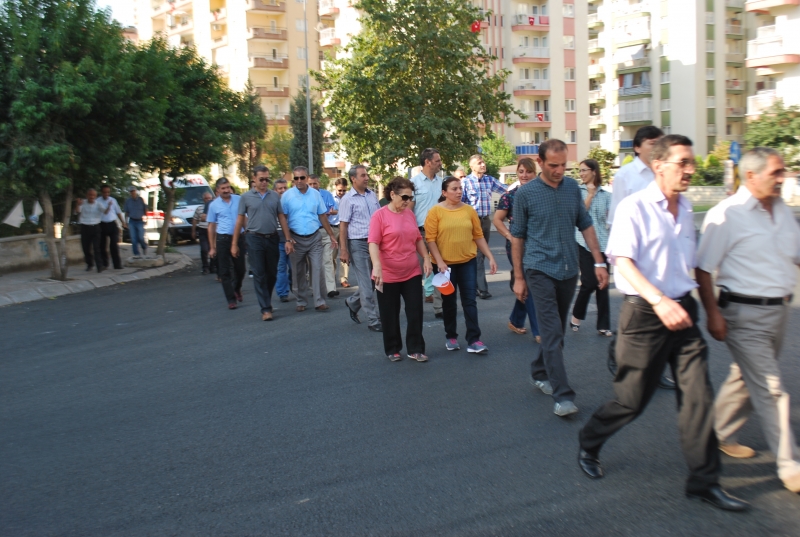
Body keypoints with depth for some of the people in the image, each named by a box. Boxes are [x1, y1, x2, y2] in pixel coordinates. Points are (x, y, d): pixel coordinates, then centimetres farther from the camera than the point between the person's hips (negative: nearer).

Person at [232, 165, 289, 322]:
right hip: (255, 239, -2)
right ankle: (265, 308, 0)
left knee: (272, 274, 11)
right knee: (259, 275, -3)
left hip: (272, 238, 2)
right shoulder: (246, 197, 1)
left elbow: (281, 218, 8)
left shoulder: (275, 196, 6)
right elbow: (240, 220, 4)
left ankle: (266, 301, 30)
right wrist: (234, 244, 3)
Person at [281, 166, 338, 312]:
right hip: (296, 238, -1)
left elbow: (322, 216, 9)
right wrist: (288, 240, -12)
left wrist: (331, 235, 8)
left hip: (314, 238, 1)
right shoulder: (287, 195, -3)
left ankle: (319, 301, 2)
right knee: (298, 272, 9)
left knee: (318, 269, -4)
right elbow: (283, 219, -4)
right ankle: (301, 301, 20)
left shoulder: (315, 194, 3)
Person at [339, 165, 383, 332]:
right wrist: (343, 250, -11)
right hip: (357, 244, -6)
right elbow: (343, 225, -7)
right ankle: (373, 320, 7)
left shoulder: (372, 195, 9)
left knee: (374, 280, 12)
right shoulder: (348, 199, -6)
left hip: (374, 242, 6)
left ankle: (353, 302, 36)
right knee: (366, 284, -1)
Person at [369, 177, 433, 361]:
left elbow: (418, 239, 15)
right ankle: (393, 350, 23)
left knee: (415, 312, 5)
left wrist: (426, 259, 5)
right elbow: (373, 243, -17)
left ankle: (415, 349, 15)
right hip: (388, 275, -4)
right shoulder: (380, 215, -10)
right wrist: (377, 266, -30)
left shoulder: (410, 214, 6)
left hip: (412, 272, 5)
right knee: (390, 315, 7)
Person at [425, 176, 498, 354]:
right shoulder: (435, 211, -8)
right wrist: (439, 261, -16)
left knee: (469, 300, 2)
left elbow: (478, 236, 5)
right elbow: (430, 239, -10)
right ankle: (451, 337, 25)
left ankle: (474, 340, 4)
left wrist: (490, 257, 2)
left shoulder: (469, 210, 1)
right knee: (449, 302, 11)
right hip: (446, 263, -2)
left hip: (468, 261, 2)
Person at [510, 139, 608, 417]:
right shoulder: (525, 193, -5)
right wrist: (518, 277, 2)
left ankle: (539, 373, 34)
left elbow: (585, 225, 11)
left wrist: (599, 262, 5)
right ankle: (563, 396, -9)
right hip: (540, 269, -4)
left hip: (569, 269, 4)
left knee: (556, 330, 15)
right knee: (552, 332, -10)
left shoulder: (572, 187, 4)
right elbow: (517, 237, 2)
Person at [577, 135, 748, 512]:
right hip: (644, 313, -6)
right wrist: (660, 301, -32)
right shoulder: (635, 207, -11)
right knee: (633, 398, 5)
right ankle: (589, 443, 31)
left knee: (698, 395, 2)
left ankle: (704, 481, 14)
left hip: (682, 311, 6)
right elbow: (623, 261, -21)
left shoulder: (685, 209, 11)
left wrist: (685, 302, 19)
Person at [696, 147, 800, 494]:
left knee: (747, 378, 18)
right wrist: (713, 313, -16)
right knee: (770, 389, -3)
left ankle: (721, 435, 36)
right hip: (745, 314, -7)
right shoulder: (727, 215, -13)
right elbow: (703, 268, -12)